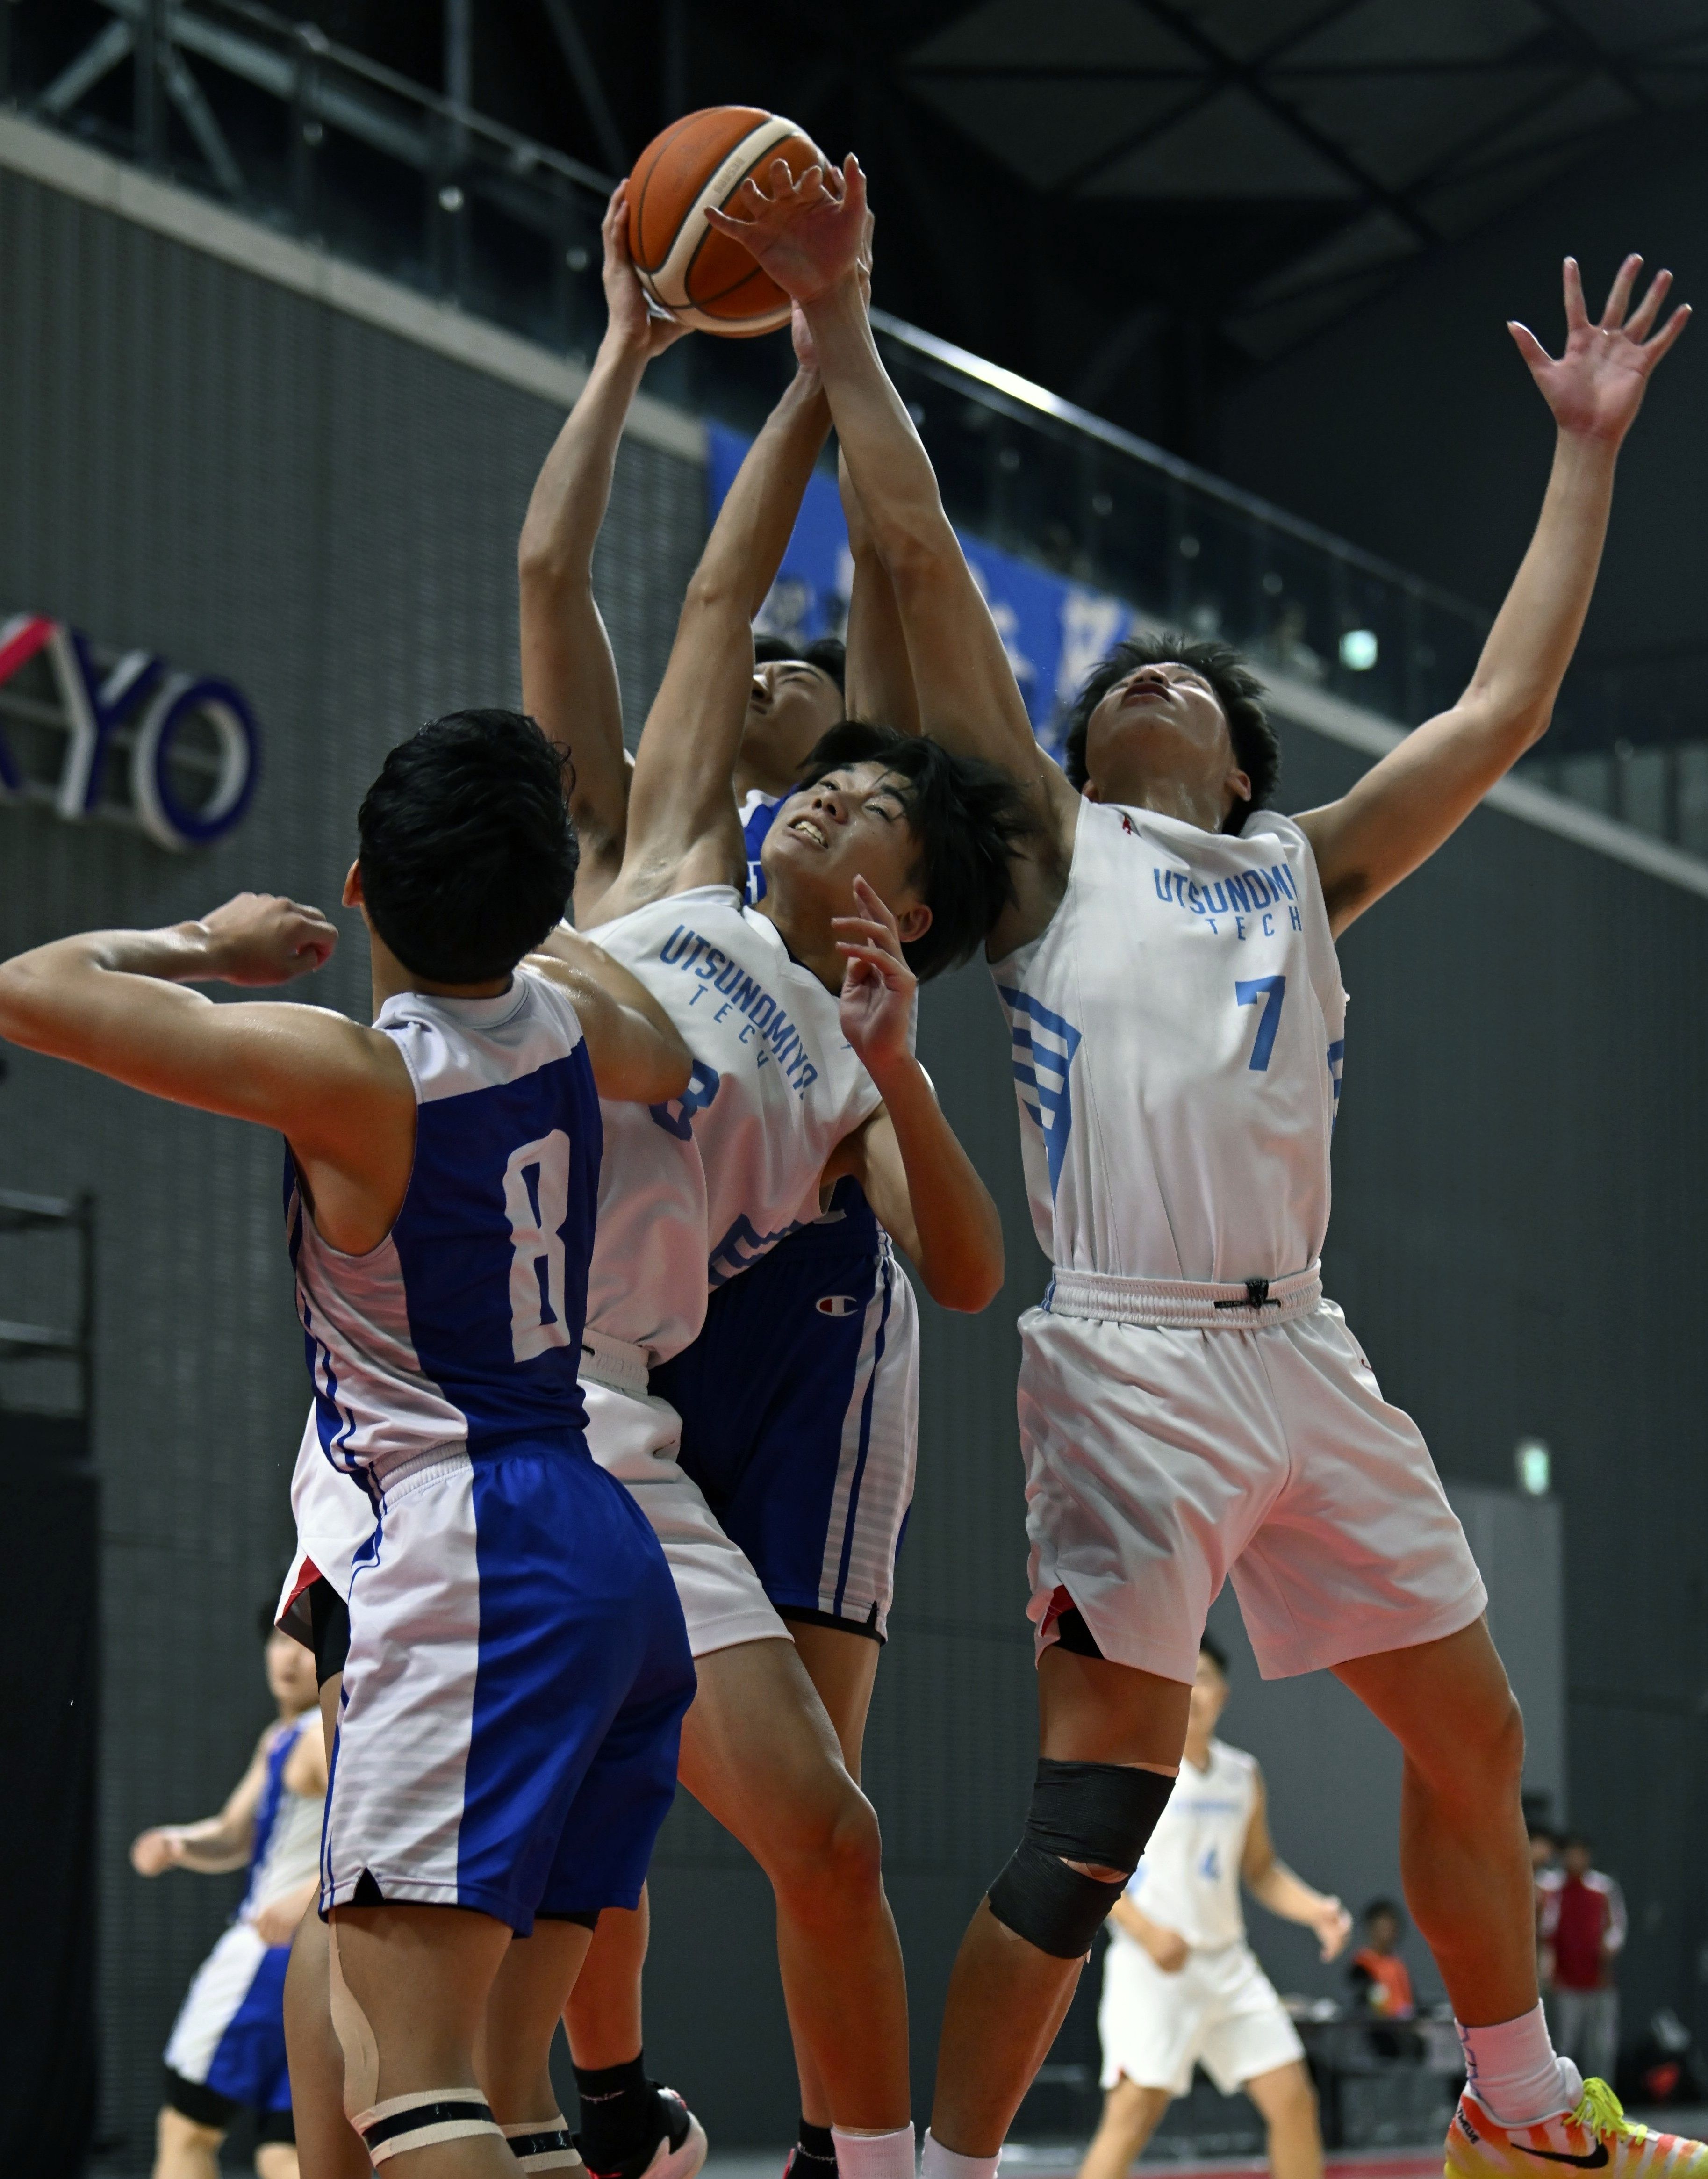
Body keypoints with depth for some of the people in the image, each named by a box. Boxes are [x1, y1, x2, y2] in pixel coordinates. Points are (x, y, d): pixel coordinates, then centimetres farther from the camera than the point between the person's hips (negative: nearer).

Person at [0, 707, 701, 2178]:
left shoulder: (348, 1073, -12)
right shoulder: (570, 1017, 7)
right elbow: (664, 1059, 33)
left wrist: (213, 946, 9)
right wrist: (522, 909, 46)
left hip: (467, 1557, -8)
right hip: (616, 1557, 8)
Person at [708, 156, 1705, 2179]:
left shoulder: (1305, 871, 19)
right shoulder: (1054, 850, 8)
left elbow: (1502, 709, 18)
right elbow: (921, 560, 1)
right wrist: (839, 324, -2)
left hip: (1305, 1359, 6)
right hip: (1128, 1361, -6)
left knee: (1476, 1740, 14)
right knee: (1099, 1800, -13)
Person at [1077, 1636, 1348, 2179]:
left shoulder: (1243, 1775, 10)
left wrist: (1315, 1910, 3)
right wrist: (1147, 1931, -21)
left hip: (1227, 1965, 6)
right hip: (1152, 1970, -6)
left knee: (1295, 2102, 5)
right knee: (1132, 2115, -16)